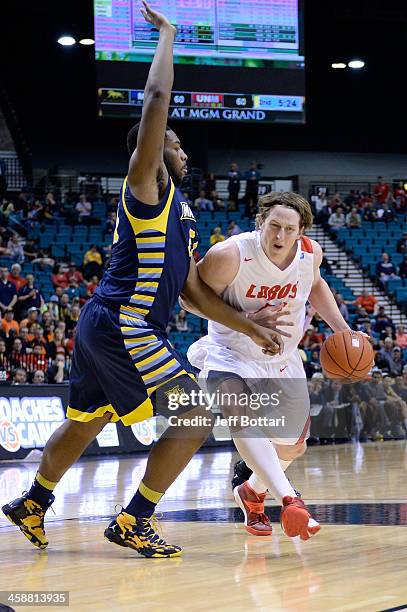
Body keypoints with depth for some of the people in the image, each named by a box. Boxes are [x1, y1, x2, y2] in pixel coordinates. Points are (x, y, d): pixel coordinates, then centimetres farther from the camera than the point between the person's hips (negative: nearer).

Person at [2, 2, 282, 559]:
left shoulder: (181, 215, 20)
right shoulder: (147, 184, -6)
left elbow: (196, 292, 21)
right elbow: (156, 100, -16)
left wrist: (252, 328, 16)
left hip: (106, 327, 10)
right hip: (121, 327, -10)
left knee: (83, 424, 23)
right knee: (195, 415, -10)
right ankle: (134, 522, -6)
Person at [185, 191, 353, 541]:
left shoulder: (310, 253, -13)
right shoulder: (230, 256, -29)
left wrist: (341, 327, -1)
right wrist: (248, 320, -28)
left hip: (283, 360, 6)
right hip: (231, 354, -5)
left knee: (293, 445, 15)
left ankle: (254, 492, 46)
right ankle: (289, 500, -47)